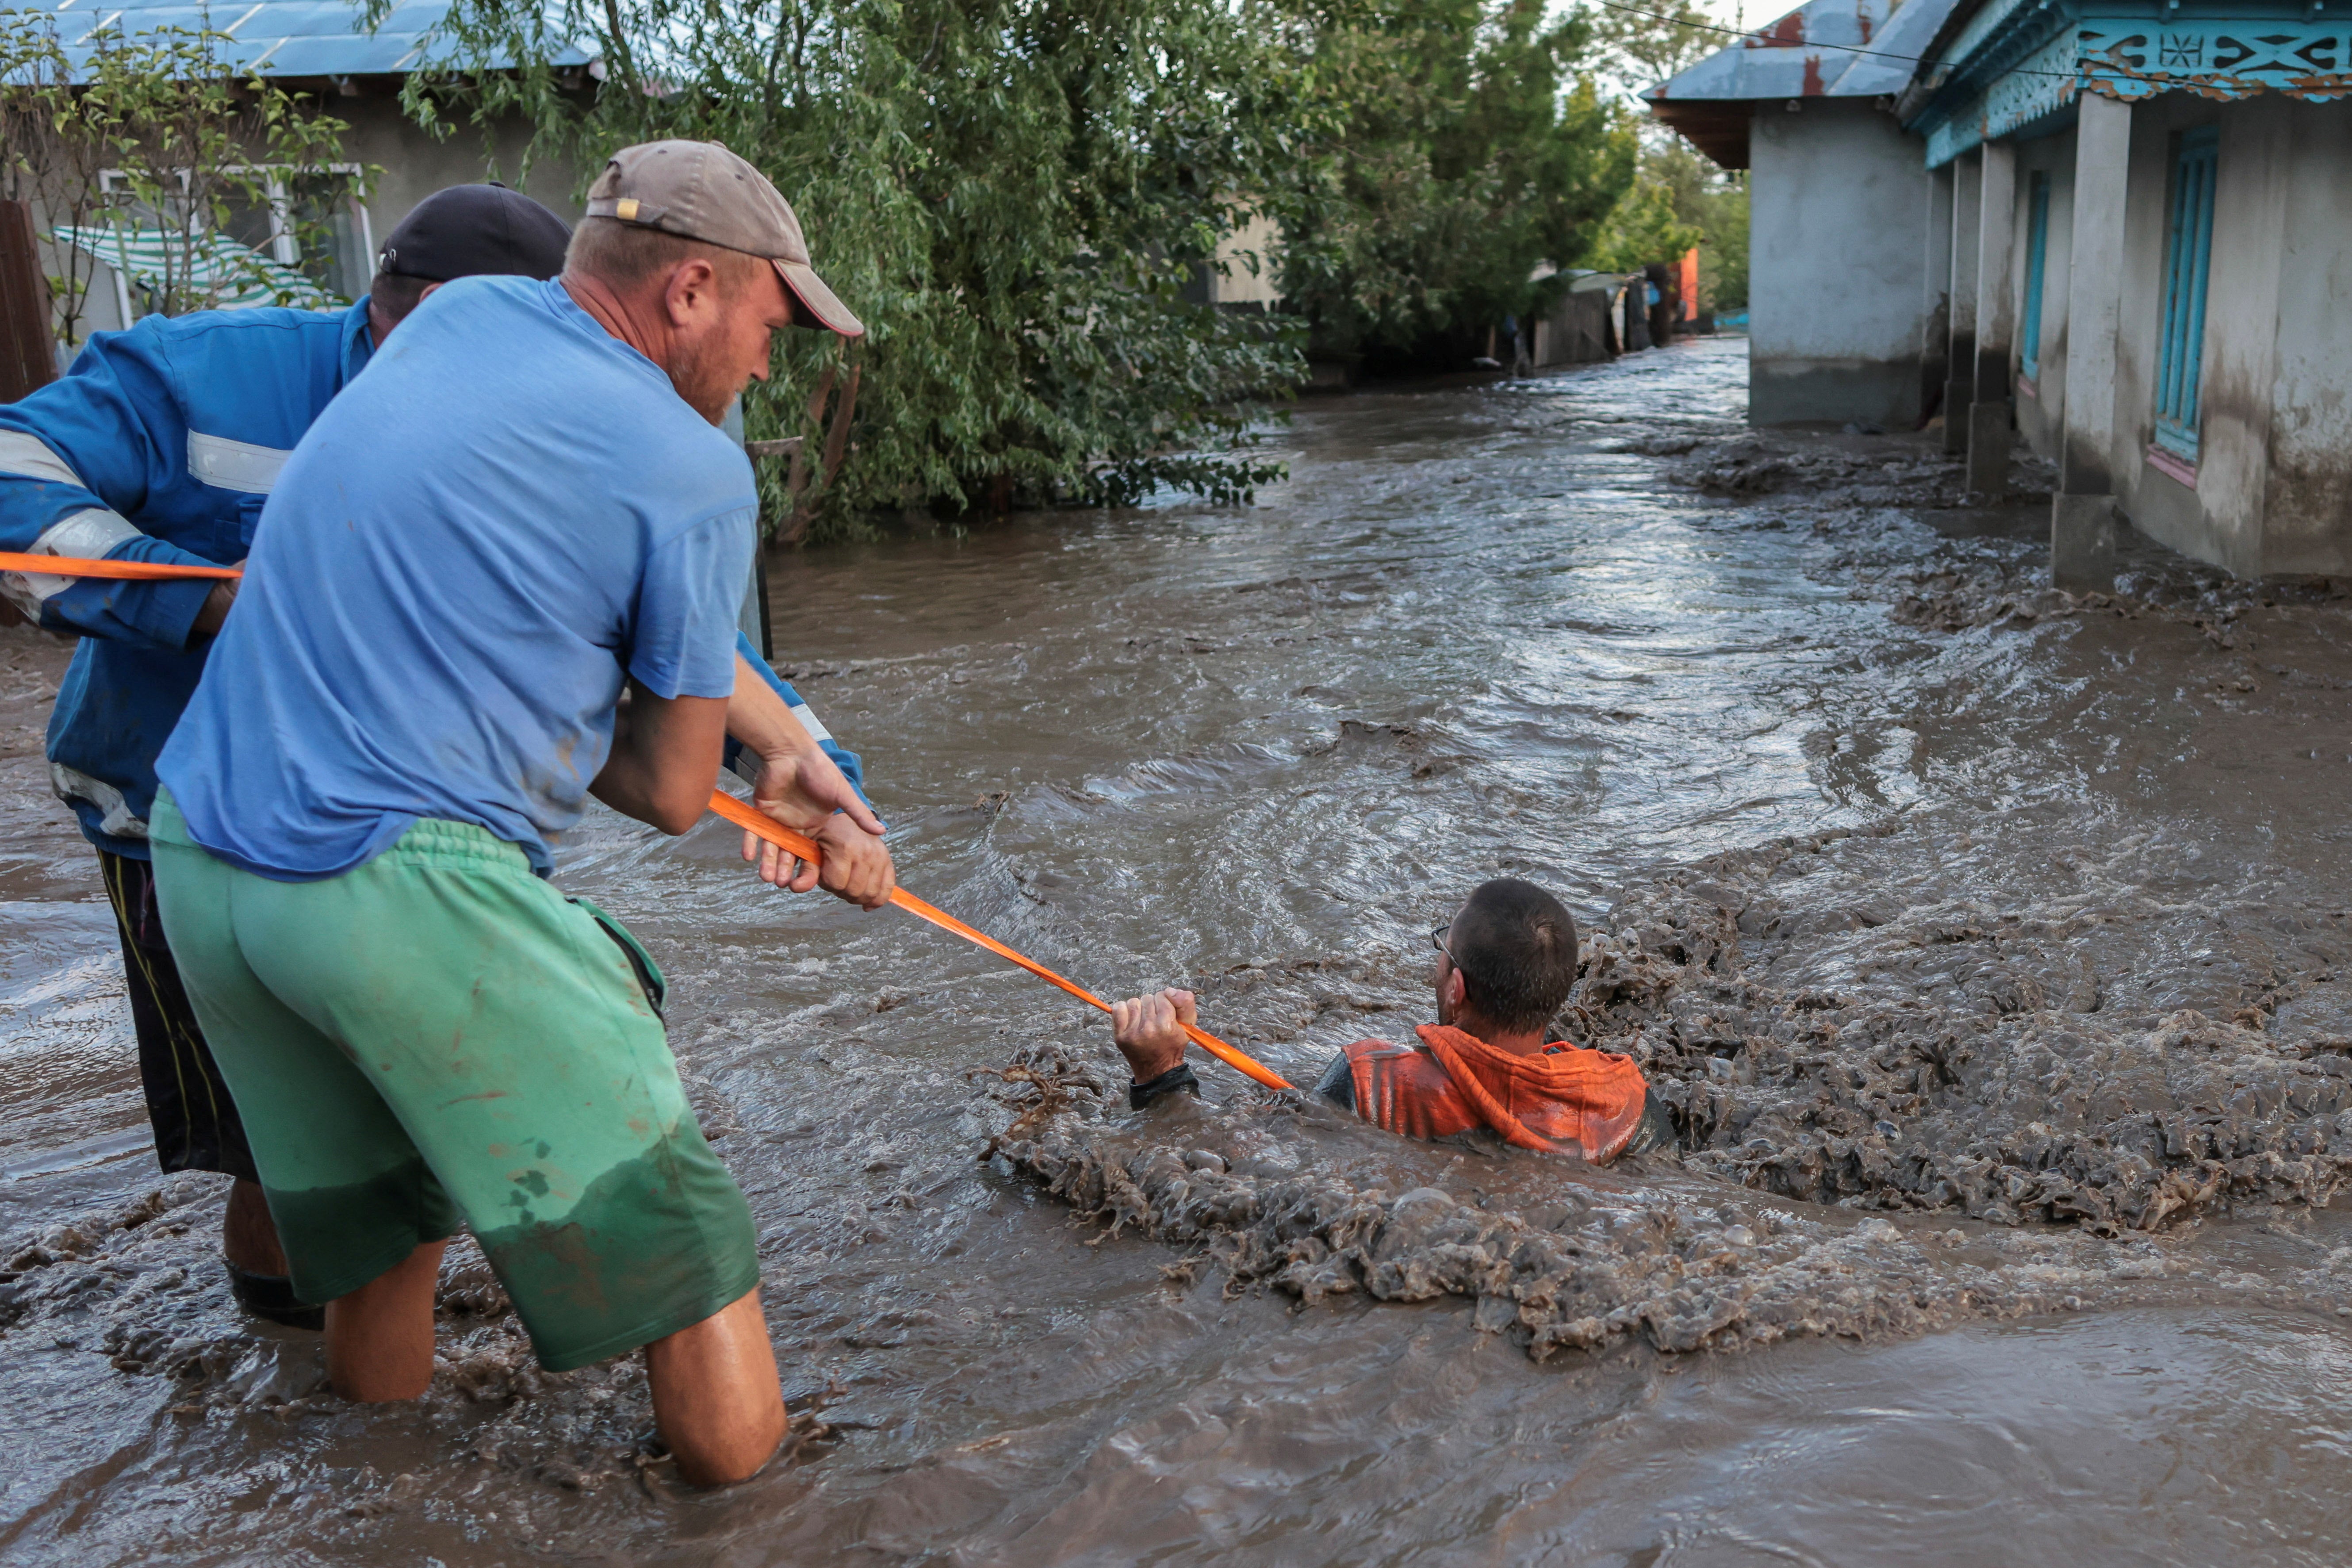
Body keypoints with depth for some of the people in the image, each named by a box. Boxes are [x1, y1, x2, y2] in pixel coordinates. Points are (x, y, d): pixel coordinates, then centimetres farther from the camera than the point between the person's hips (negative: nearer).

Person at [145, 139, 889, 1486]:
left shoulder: (461, 316, 13)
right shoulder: (695, 470, -8)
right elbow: (675, 795, 1)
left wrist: (797, 755, 19)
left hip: (198, 862, 9)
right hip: (411, 887, -8)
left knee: (378, 1223, 24)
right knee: (665, 1218, 4)